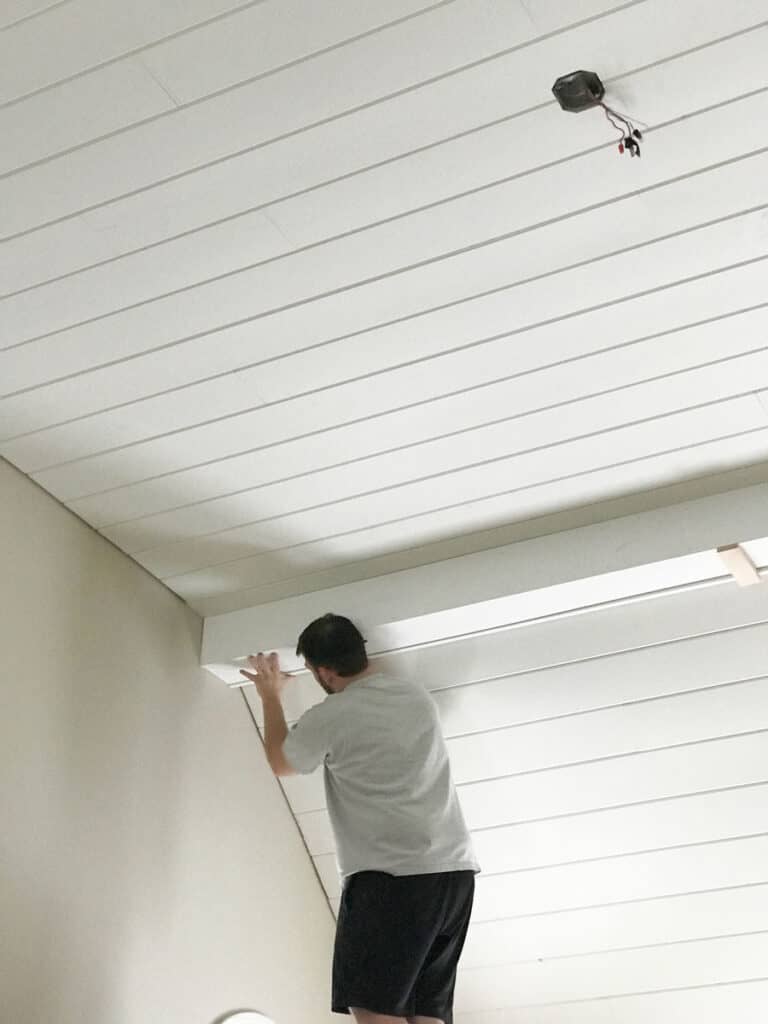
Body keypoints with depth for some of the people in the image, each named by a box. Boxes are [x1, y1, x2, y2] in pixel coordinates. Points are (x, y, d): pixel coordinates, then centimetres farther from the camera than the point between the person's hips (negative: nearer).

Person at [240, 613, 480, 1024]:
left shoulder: (328, 717, -5)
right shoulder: (419, 698, 14)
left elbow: (280, 762, 16)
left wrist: (271, 697, 31)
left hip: (392, 875, -7)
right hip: (455, 870, 8)